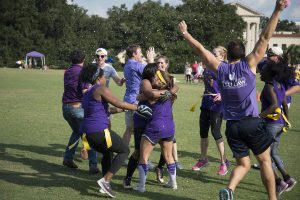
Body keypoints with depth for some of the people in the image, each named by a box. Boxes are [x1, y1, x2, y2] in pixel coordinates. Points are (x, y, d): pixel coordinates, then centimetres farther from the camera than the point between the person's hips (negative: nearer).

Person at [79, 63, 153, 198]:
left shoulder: (87, 94, 22)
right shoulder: (101, 89, -5)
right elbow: (118, 103, -12)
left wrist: (120, 110, 34)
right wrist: (138, 108, -5)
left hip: (87, 132, 9)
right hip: (99, 131, -9)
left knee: (108, 153, 31)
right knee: (124, 150, 8)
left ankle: (105, 184, 24)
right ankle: (105, 180, -4)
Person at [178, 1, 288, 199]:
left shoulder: (220, 69, 2)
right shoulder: (249, 64, -5)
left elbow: (201, 49, 9)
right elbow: (265, 38, -9)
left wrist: (186, 33, 22)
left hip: (232, 126, 4)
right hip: (252, 123, -4)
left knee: (243, 164, 14)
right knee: (265, 161, 11)